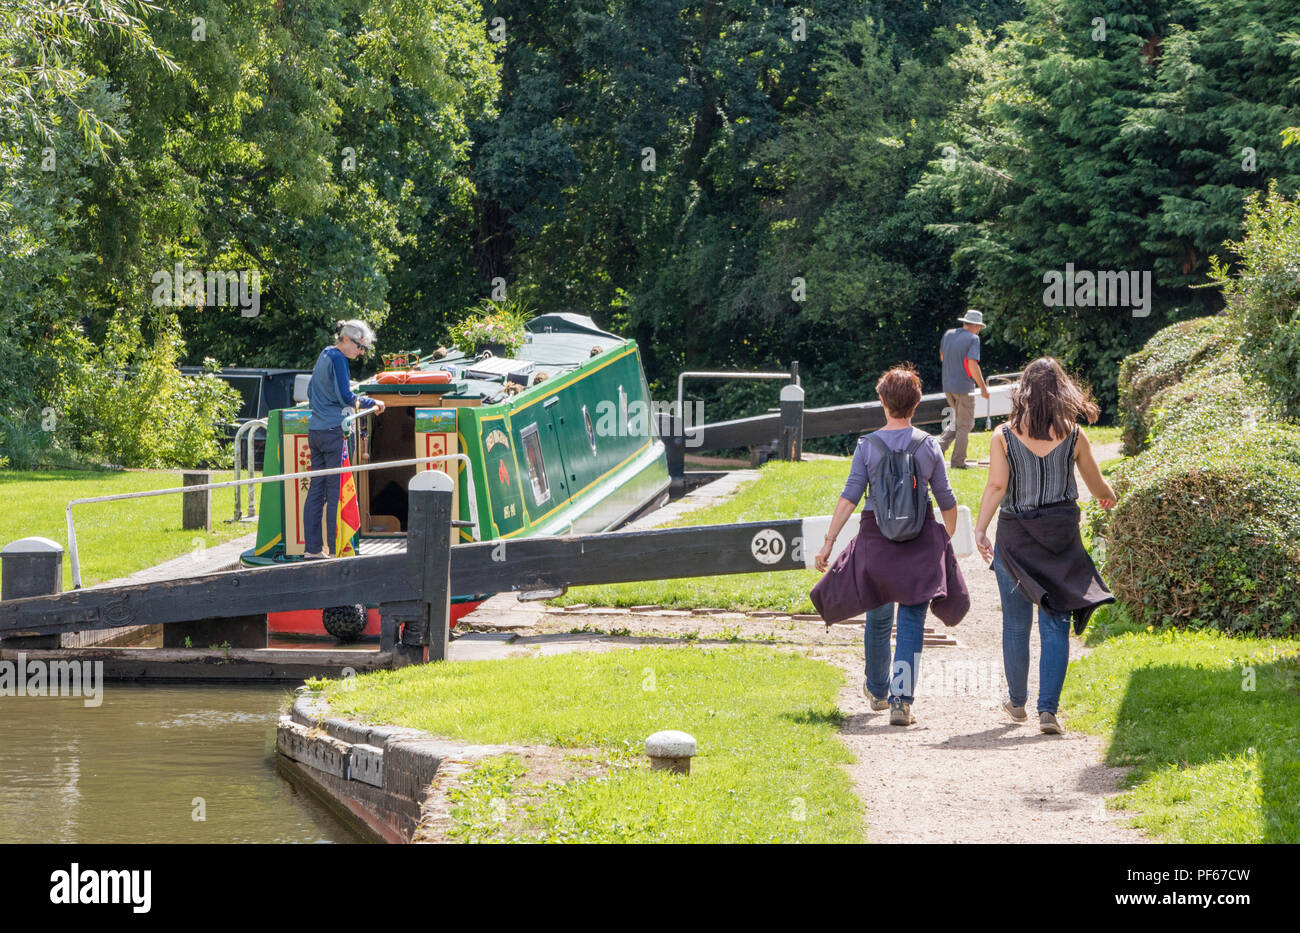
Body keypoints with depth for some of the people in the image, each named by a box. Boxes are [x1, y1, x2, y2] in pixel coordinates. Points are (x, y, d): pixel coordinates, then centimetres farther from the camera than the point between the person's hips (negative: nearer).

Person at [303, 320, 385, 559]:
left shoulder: (324, 354, 16)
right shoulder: (337, 358, -11)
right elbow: (345, 397, -15)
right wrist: (373, 403, -3)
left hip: (315, 429, 9)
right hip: (334, 431, -9)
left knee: (316, 488, 8)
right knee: (337, 490, -6)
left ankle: (313, 548, 9)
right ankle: (337, 549, -7)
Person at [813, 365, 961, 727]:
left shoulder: (868, 445, -3)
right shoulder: (929, 445, -1)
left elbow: (849, 497, -7)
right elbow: (946, 500, 5)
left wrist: (829, 541, -5)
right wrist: (950, 536, 22)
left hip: (877, 535, 1)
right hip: (920, 540, -1)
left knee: (878, 617, 17)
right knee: (912, 621, -1)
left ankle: (877, 690, 36)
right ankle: (901, 701, -12)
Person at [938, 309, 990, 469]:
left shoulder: (948, 335, 8)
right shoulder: (973, 339, -12)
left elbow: (942, 357, 19)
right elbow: (973, 365, -19)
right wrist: (983, 387, -13)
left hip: (947, 385, 7)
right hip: (964, 387, -7)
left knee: (958, 421, 21)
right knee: (965, 424, 4)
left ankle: (940, 445, 4)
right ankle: (958, 461, 5)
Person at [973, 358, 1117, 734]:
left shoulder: (1004, 435, -5)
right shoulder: (1073, 435, -3)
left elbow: (996, 486, -13)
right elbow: (1098, 487, 8)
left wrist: (980, 529, -10)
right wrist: (1108, 497, 29)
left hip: (1015, 536, 0)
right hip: (1061, 536, 0)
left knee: (1016, 623, 13)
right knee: (1055, 625, 2)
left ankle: (1017, 701, 27)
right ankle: (1048, 709, -6)